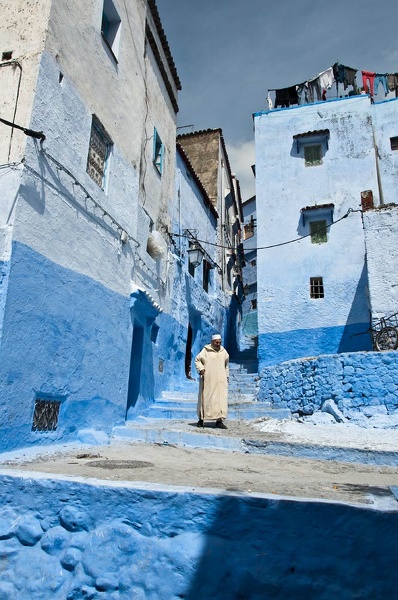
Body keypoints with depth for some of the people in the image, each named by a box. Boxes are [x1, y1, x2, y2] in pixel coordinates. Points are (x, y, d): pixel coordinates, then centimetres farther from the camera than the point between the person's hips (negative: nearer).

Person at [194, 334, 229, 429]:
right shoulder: (205, 350, -4)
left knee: (221, 398, -6)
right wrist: (201, 369, -14)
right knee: (205, 397, 4)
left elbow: (226, 364, 21)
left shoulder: (223, 351, 9)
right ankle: (201, 418, 18)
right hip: (208, 378, -3)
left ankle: (219, 420, -5)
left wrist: (226, 376, 19)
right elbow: (197, 360, 1)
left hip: (220, 379, 3)